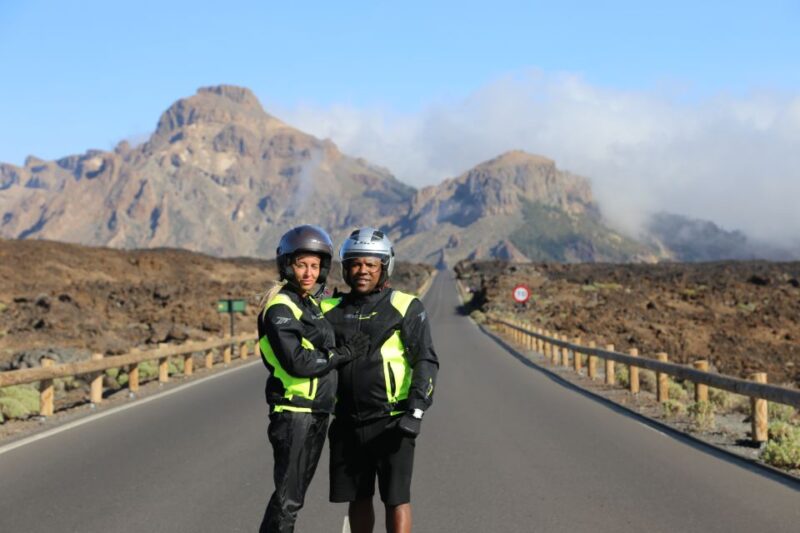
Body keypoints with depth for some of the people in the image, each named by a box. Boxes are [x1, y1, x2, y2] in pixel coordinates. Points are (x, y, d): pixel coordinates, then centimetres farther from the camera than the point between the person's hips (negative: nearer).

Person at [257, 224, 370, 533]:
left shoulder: (312, 304, 14)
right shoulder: (280, 308, -15)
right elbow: (297, 362, -24)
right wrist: (345, 353, -16)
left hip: (317, 413, 9)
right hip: (294, 412, -9)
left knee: (296, 493, 15)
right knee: (288, 497, -7)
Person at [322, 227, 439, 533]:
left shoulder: (405, 307, -3)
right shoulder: (332, 311, 9)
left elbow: (426, 361, -5)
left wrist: (416, 411, -14)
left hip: (392, 423, -4)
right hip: (348, 423, 4)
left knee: (396, 499, -6)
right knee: (358, 499, 12)